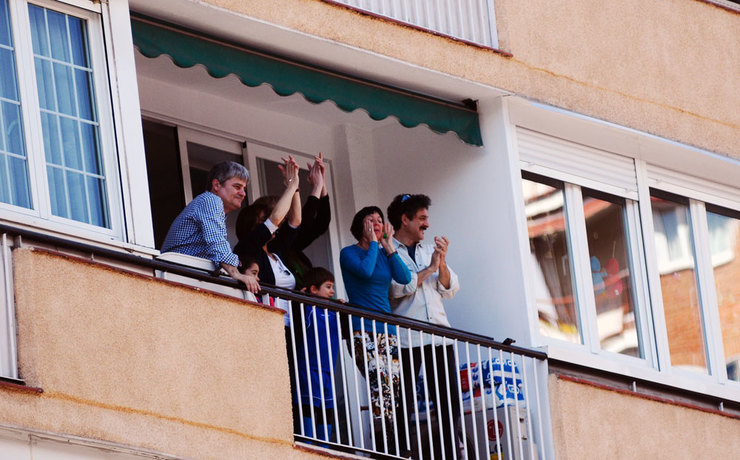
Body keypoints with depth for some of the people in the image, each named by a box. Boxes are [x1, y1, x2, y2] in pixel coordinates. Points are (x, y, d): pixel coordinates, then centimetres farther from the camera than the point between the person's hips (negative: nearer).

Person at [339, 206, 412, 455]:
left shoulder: (384, 254, 19)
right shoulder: (349, 253, 4)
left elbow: (405, 278, 4)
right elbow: (365, 271, -16)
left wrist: (388, 247, 4)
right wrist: (373, 243, -3)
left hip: (386, 330, 6)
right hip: (362, 330, -6)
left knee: (393, 387, -3)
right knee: (382, 383, -20)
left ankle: (387, 451, -4)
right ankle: (387, 447, -22)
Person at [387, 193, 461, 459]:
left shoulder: (430, 250, 21)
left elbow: (450, 290, 13)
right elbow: (397, 288, -11)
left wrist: (442, 263, -4)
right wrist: (428, 269, -6)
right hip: (406, 338, -6)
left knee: (450, 403, 0)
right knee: (404, 405, -7)